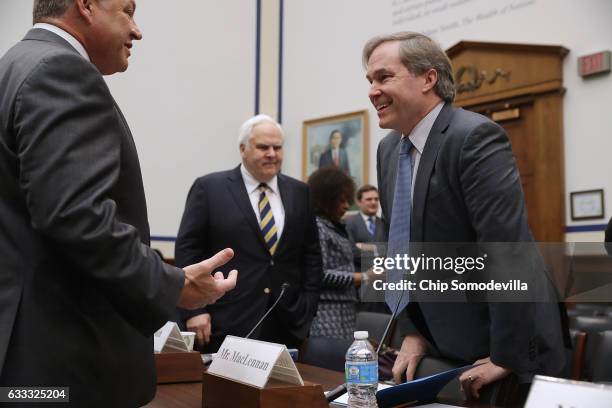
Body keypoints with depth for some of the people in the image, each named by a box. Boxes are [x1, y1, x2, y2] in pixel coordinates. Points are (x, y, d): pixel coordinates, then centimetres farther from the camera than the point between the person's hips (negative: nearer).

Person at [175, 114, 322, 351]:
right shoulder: (209, 188, 0)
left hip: (288, 325, 3)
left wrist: (308, 307, 4)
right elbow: (187, 249, -2)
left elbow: (311, 253, 13)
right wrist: (193, 310, -9)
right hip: (227, 324, -3)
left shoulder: (299, 192, 11)